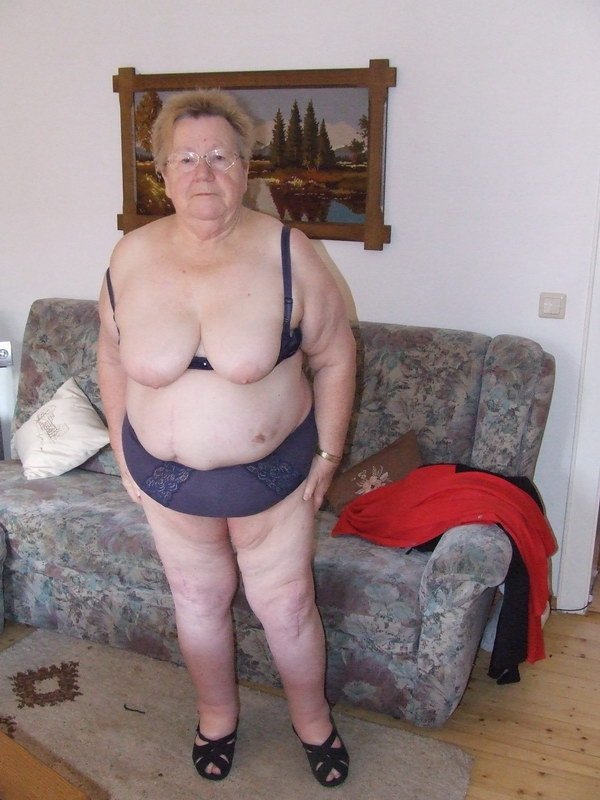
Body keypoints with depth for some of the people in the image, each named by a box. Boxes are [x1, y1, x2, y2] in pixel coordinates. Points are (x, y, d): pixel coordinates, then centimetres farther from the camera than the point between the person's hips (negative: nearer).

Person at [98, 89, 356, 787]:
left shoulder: (286, 254, -16)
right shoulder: (131, 257, -8)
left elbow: (334, 357, -6)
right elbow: (112, 357, 6)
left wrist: (328, 452, -5)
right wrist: (123, 452, 6)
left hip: (272, 473, -2)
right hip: (168, 478, 2)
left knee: (287, 607, 14)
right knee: (198, 604, 20)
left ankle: (312, 719, 42)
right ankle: (218, 716, 47)